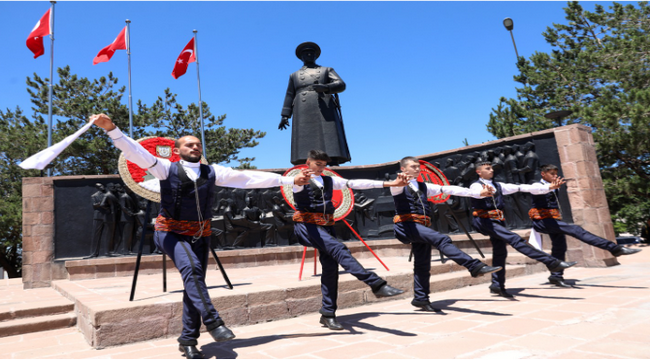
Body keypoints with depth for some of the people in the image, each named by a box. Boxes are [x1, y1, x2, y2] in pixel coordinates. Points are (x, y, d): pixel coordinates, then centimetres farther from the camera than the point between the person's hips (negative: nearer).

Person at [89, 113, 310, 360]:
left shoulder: (213, 172, 6)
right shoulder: (167, 168, 0)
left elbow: (250, 178, 3)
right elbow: (136, 152, -12)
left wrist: (290, 180, 0)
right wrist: (111, 129, -28)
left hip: (199, 235, 3)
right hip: (171, 233, -3)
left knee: (194, 283, 3)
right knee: (191, 268, -28)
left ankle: (188, 340, 16)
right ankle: (212, 321, -21)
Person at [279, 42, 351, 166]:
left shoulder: (327, 70, 21)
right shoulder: (294, 75, 28)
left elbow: (341, 85, 4)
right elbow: (289, 96, 19)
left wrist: (325, 87, -18)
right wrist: (285, 116, 4)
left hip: (324, 110, -1)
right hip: (304, 114, 1)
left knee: (330, 145, -16)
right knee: (305, 153, -13)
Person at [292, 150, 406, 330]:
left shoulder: (329, 180, 17)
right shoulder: (301, 181, 2)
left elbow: (356, 183, 11)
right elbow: (296, 183, -24)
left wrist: (389, 183, 4)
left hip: (326, 226, 6)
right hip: (307, 224, -6)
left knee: (331, 266, -3)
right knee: (338, 248, -26)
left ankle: (328, 314, 6)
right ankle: (376, 284, -35)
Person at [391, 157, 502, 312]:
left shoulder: (423, 187, 23)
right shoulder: (399, 186, 4)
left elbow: (448, 189, 15)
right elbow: (395, 186, -22)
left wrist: (478, 193, 9)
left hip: (421, 228, 7)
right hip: (407, 225, -7)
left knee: (423, 264, 6)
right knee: (442, 239, -25)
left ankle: (420, 299, 15)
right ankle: (475, 266, -32)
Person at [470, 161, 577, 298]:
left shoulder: (498, 186, 20)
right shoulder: (476, 185, 0)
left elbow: (520, 187, 14)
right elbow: (475, 193, -25)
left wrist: (548, 187, 7)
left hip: (497, 221, 8)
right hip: (484, 220, -8)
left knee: (500, 252, 4)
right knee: (515, 239, -18)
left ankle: (497, 285, 11)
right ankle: (552, 262, -23)